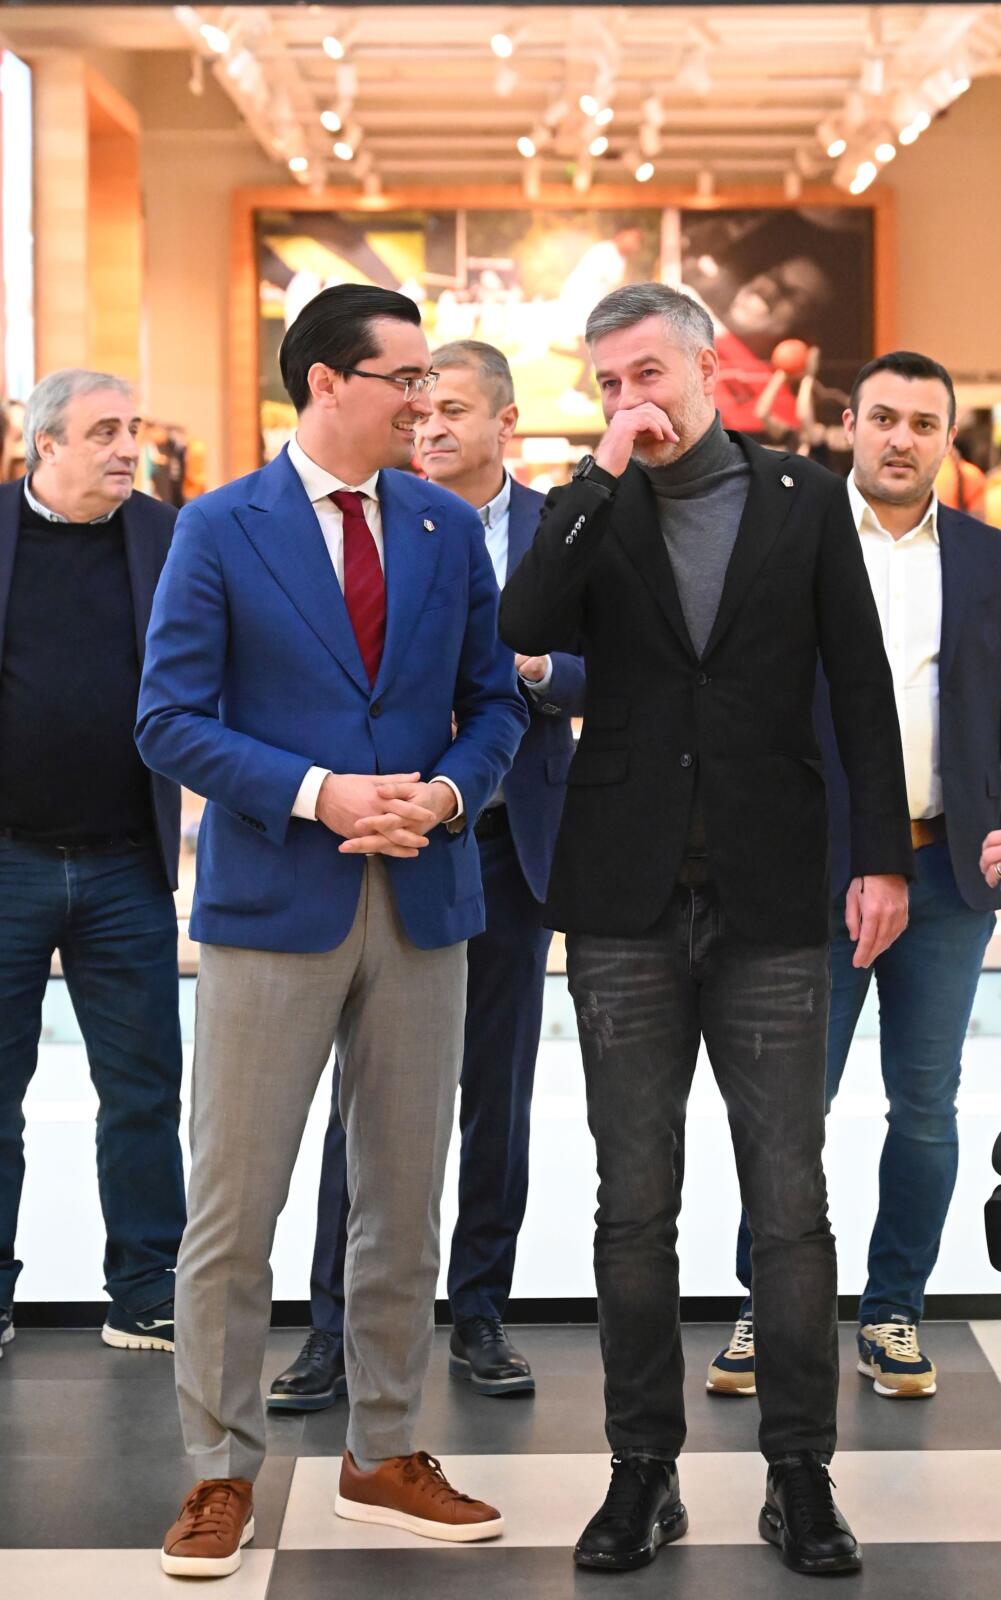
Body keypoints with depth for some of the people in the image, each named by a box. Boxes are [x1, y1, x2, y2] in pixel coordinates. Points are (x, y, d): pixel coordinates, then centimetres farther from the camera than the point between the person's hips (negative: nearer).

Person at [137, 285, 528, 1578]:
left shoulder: (448, 528, 8)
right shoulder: (221, 531, -3)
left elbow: (494, 699, 12)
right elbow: (171, 720, -7)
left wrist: (447, 792, -9)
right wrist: (318, 794, -17)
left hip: (421, 899, 4)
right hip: (273, 902, -4)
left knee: (405, 1199, 10)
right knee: (232, 1204, 0)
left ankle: (386, 1457, 24)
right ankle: (221, 1473, 12)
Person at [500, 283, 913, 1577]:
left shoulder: (805, 500, 5)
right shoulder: (590, 511, 7)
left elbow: (861, 686, 3)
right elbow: (523, 630, -12)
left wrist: (883, 856, -3)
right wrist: (604, 475, -13)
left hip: (770, 899, -1)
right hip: (627, 900, 1)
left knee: (789, 1204, 1)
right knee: (634, 1204, 6)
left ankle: (800, 1475, 12)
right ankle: (643, 1472, 15)